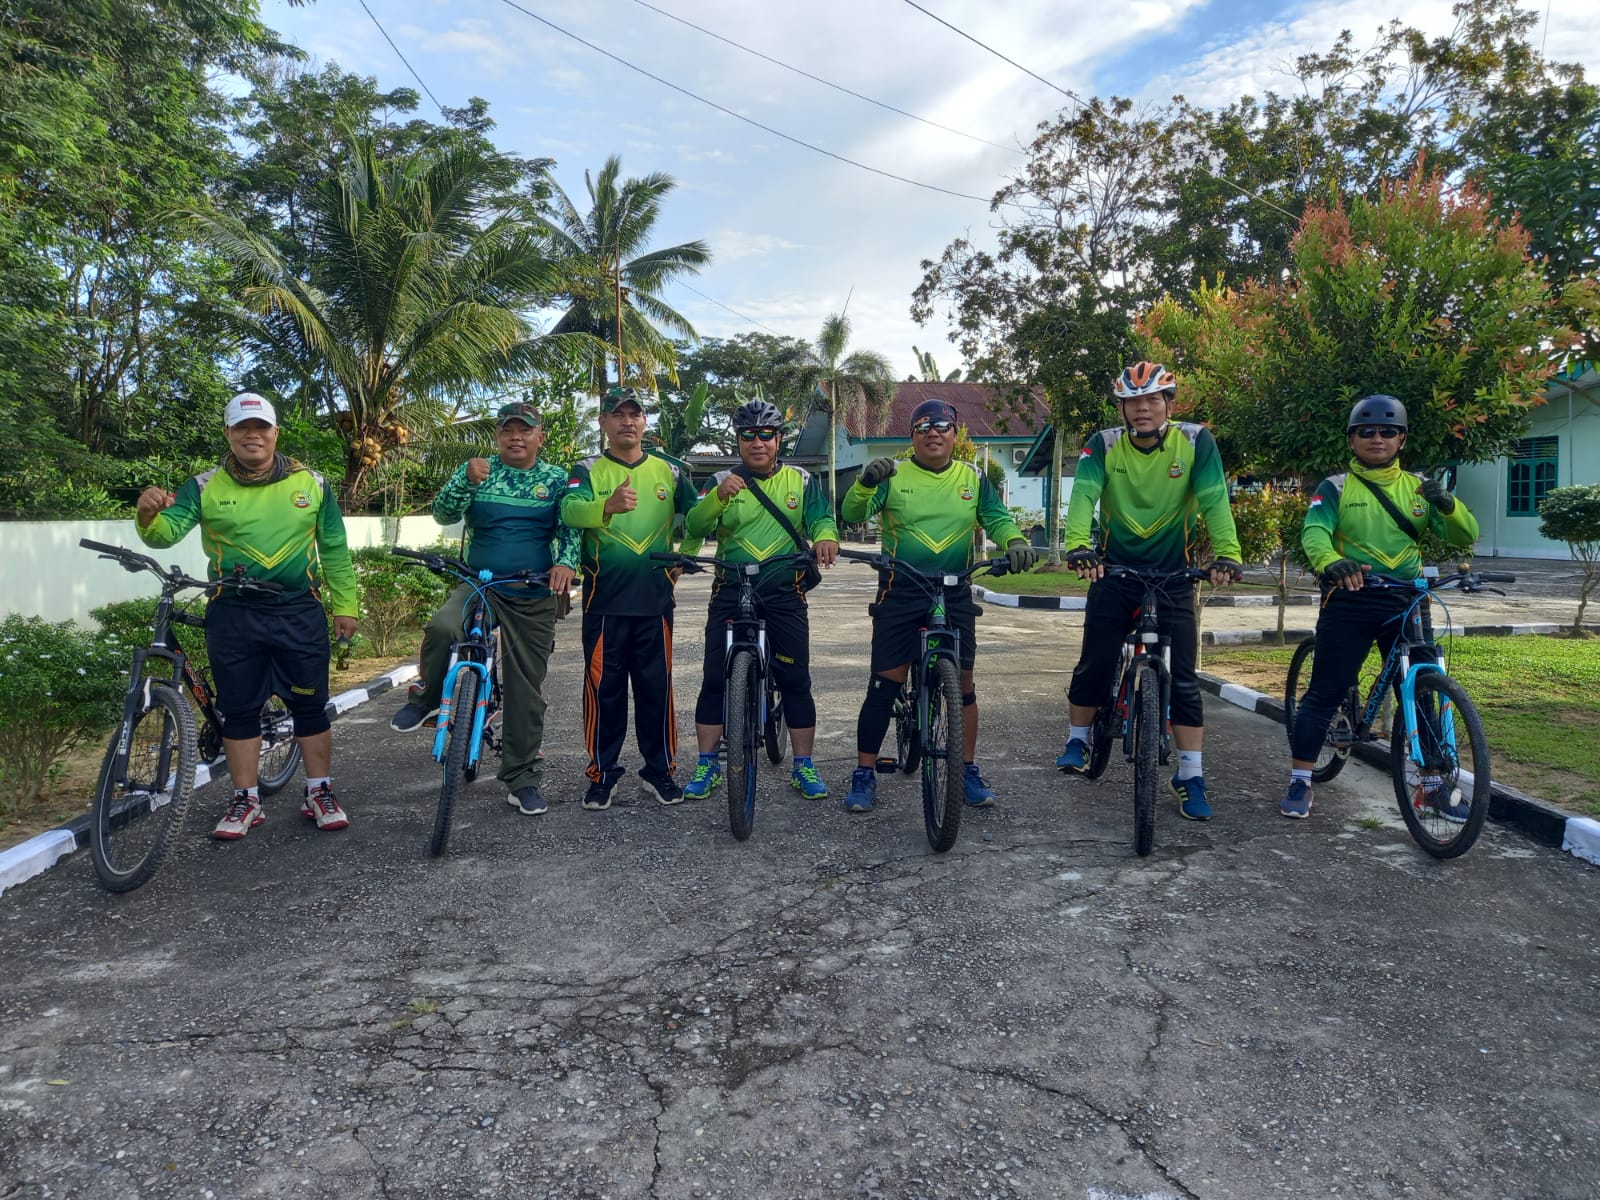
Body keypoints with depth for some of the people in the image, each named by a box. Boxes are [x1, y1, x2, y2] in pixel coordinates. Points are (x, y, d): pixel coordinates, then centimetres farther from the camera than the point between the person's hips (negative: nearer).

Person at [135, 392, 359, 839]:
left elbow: (335, 550, 7)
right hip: (233, 616, 1)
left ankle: (319, 793, 19)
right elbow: (167, 531, -9)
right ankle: (246, 800, 20)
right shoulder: (205, 487, 2)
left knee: (311, 704, 6)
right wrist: (149, 517, -32)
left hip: (299, 614, 0)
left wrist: (344, 605, 5)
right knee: (238, 709, 7)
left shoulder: (311, 483, 3)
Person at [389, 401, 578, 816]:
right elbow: (444, 513, -8)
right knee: (441, 627, -33)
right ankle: (426, 697, -4)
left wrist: (566, 562, -27)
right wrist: (468, 482, -27)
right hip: (478, 585, 0)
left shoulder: (557, 479, 3)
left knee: (526, 690, 3)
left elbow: (571, 527, -6)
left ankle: (522, 778, 16)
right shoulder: (475, 470, 4)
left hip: (534, 598, 1)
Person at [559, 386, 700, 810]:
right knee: (604, 688, 3)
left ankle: (659, 770, 19)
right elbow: (570, 510, -19)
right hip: (605, 599, -2)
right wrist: (608, 506, -39)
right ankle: (602, 773, 16)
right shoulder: (588, 471, 2)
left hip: (655, 599, 2)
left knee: (656, 687, 6)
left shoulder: (668, 471, 10)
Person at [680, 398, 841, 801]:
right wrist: (719, 496, -28)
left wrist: (825, 537, -27)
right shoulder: (722, 481, 4)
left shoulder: (801, 481, 7)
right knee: (715, 679, 0)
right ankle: (707, 764, 12)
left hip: (785, 594, 0)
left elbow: (821, 518, -3)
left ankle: (804, 766, 13)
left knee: (796, 680, 1)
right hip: (730, 592, 0)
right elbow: (694, 528, -9)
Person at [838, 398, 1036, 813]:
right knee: (884, 684, -1)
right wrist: (866, 482, -33)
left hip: (955, 595, 2)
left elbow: (997, 519, 4)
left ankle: (969, 771, 22)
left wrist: (1016, 541, -19)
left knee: (962, 685, 7)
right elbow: (852, 513, -11)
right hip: (899, 594, -2)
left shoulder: (973, 478, 7)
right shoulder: (893, 476, 0)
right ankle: (864, 774, 9)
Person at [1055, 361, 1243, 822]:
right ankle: (1077, 741, 26)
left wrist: (1226, 553, -33)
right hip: (1114, 571, 1)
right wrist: (1078, 545, -41)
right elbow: (1083, 496, -23)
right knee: (1093, 664, 2)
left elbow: (1214, 500, -17)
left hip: (1173, 575, 0)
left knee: (1184, 678, -1)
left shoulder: (1196, 442, -8)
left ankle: (1190, 776, 8)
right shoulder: (1104, 446, -8)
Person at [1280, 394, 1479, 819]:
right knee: (1325, 692, -2)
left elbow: (1465, 535, 3)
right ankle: (1299, 782, 8)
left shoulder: (1417, 488, 10)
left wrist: (1447, 503, -19)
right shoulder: (1335, 488, 1)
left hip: (1406, 602, 3)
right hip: (1349, 599, -3)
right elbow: (1314, 532, -17)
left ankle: (1435, 783, 21)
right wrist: (1331, 562, -39)